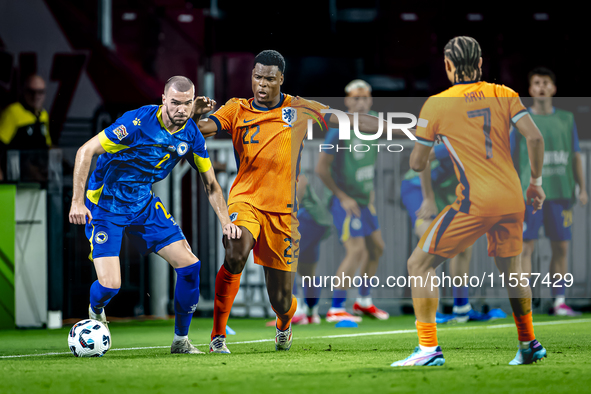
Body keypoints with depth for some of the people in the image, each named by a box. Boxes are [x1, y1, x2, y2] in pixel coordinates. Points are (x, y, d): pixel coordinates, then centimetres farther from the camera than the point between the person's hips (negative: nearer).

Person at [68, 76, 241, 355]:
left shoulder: (191, 135, -6)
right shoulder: (138, 122, -25)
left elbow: (210, 183, 7)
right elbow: (86, 151, -20)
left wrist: (225, 222, -6)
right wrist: (77, 201, -25)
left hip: (144, 204, 6)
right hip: (105, 205, -6)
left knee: (190, 266, -5)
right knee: (110, 285, -15)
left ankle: (181, 340, 12)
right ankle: (95, 311, 23)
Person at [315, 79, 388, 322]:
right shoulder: (340, 129, -20)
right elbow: (321, 168, -17)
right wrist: (343, 198, -15)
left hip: (364, 200, 8)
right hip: (345, 201, -8)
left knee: (376, 248, 15)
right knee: (356, 251, -15)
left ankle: (363, 301, 30)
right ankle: (336, 309, -8)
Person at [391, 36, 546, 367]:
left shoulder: (436, 104, 0)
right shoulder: (504, 95, 7)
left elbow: (418, 164, 4)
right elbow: (535, 137, -2)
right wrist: (536, 182, 11)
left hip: (475, 202, -5)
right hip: (513, 198, 5)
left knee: (420, 264, 3)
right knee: (511, 268, 26)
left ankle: (429, 349, -8)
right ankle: (529, 345, 30)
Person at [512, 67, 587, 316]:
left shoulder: (566, 120, 12)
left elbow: (575, 157, 13)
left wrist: (582, 188, 4)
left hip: (560, 193, 3)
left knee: (561, 247, 3)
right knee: (526, 247, -7)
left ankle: (559, 302, 9)